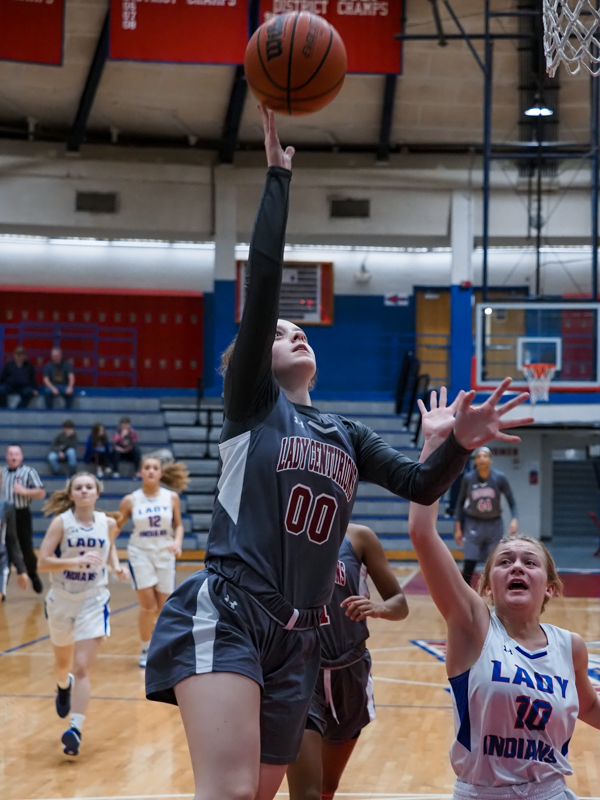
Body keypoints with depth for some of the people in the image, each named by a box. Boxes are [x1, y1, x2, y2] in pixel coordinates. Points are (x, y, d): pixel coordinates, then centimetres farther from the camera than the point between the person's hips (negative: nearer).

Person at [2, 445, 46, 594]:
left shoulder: (29, 472, -2)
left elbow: (41, 493, -6)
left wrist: (24, 491, -17)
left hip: (22, 515, -3)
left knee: (26, 549, -3)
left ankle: (33, 575, 24)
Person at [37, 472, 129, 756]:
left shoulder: (108, 523, -4)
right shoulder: (61, 522, -13)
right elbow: (42, 563, -19)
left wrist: (117, 567, 0)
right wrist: (77, 561, -31)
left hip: (93, 602, 0)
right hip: (62, 601, 0)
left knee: (81, 668, -13)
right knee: (63, 663, 22)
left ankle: (75, 729, -15)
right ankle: (63, 687, 57)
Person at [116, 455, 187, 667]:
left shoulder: (172, 498, -3)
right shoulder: (130, 500, -6)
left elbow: (178, 524, 6)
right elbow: (116, 527, 1)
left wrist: (178, 542, -13)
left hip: (165, 555, 2)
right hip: (140, 554, -2)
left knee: (164, 607, 5)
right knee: (148, 605, -11)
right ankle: (145, 649, 7)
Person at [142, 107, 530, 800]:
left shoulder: (344, 435, 21)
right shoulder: (251, 402, 5)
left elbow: (422, 487, 12)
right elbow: (263, 276, -4)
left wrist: (460, 443, -7)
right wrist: (277, 170, -6)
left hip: (294, 640, 6)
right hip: (223, 616, -6)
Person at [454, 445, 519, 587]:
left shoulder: (500, 478, -10)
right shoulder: (468, 479, -7)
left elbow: (511, 501, -4)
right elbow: (460, 502, 4)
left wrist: (514, 519, -22)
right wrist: (458, 528, 3)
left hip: (494, 525, 0)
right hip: (473, 525, 0)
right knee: (468, 566, -8)